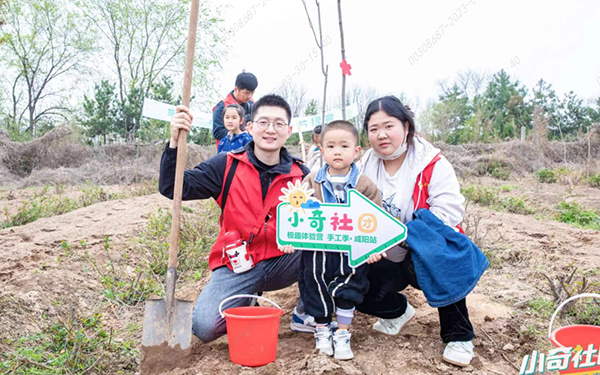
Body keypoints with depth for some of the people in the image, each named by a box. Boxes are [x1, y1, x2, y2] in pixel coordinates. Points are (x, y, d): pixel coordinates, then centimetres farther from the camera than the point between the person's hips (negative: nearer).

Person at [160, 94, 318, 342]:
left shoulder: (300, 174, 2)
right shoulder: (227, 166, -2)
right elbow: (173, 188, -7)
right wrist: (174, 143, -21)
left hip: (281, 263, 1)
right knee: (204, 326, -22)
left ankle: (306, 314, 0)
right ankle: (246, 305, 14)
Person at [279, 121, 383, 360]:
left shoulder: (365, 185, -4)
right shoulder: (311, 182, 0)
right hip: (316, 251, 1)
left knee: (347, 292, 4)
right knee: (316, 290, 10)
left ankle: (342, 335, 25)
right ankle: (322, 332, 31)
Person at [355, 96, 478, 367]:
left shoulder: (432, 164, -15)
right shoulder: (365, 167, 0)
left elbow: (449, 211, -26)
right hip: (386, 258, 4)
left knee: (440, 262, -37)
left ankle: (458, 335, -10)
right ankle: (398, 310, 19)